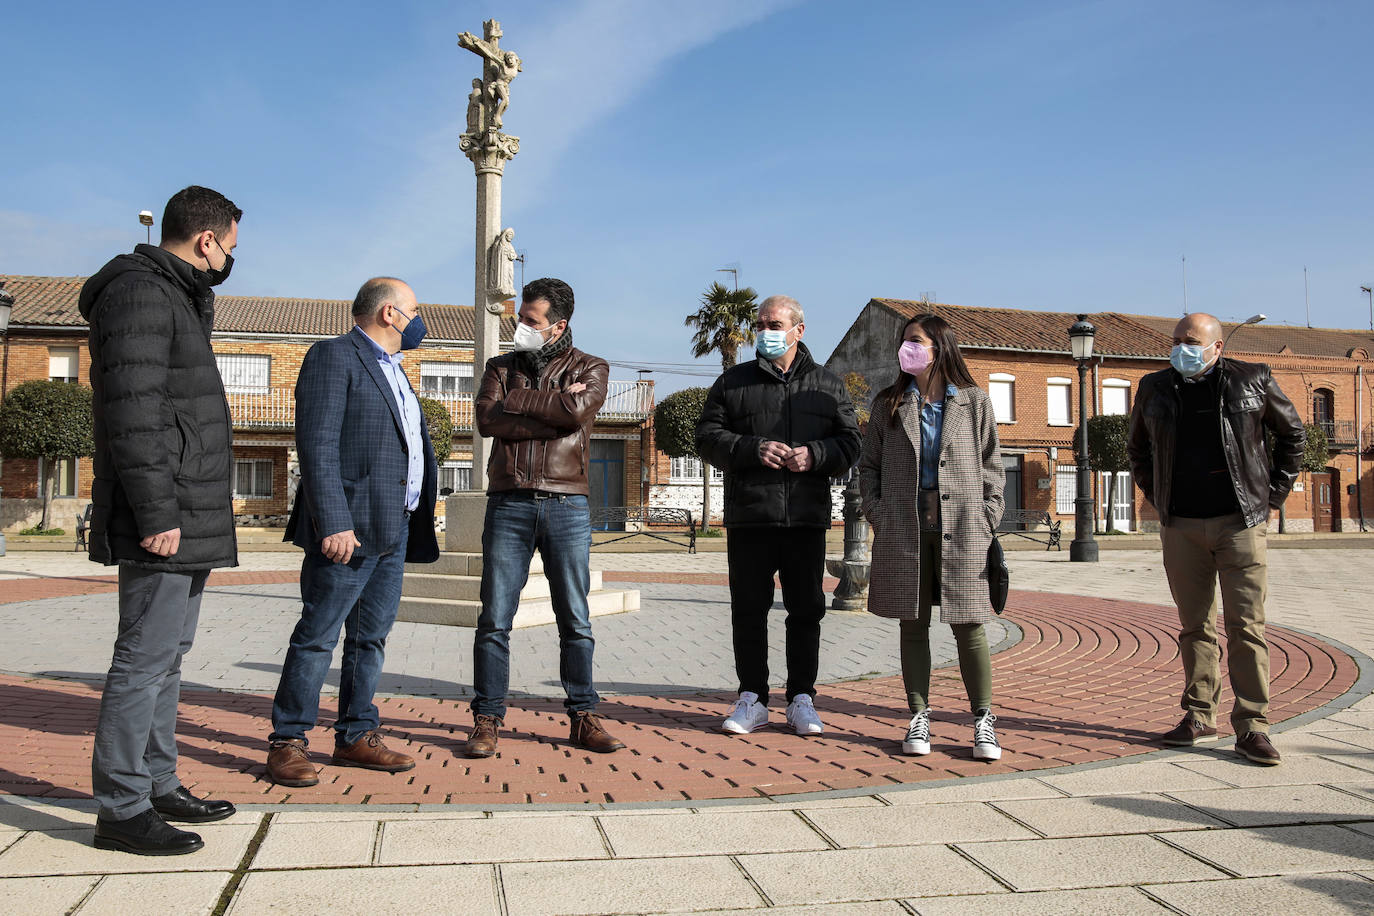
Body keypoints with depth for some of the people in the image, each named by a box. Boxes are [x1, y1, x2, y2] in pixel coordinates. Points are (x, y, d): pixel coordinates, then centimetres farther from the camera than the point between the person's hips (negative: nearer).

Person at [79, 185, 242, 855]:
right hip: (164, 521, -11)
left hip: (187, 520, 11)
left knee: (168, 652, 15)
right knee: (146, 657, -5)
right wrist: (156, 514, -23)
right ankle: (122, 809, 4)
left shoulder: (176, 297, 20)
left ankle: (158, 784, 26)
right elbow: (132, 410, -20)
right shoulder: (138, 292, -11)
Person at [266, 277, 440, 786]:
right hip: (349, 528, -9)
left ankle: (356, 736, 21)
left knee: (371, 636, 12)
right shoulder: (333, 356, -7)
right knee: (317, 636, -2)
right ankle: (287, 742, 9)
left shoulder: (392, 369, 22)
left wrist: (419, 518, 20)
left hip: (395, 530, 9)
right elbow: (317, 446, -16)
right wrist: (334, 524, -23)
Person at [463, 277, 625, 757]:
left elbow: (578, 411, -13)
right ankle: (487, 720, 10)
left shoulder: (590, 368, 9)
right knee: (494, 619, 0)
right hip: (509, 504, 1)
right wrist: (554, 411, -9)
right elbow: (487, 419, -5)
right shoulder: (501, 366, 14)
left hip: (567, 505, -1)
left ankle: (583, 718, 13)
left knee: (576, 621, 4)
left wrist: (517, 400, -5)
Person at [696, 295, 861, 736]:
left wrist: (814, 454, -12)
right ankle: (752, 699, 16)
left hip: (807, 518, 0)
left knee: (806, 610, 5)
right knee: (748, 610, 4)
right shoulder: (733, 382, 10)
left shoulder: (827, 384, 12)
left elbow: (850, 442, 8)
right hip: (748, 517, 0)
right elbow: (707, 437, 3)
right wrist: (752, 449, -13)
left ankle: (801, 700, 17)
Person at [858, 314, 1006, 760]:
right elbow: (869, 466, 11)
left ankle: (983, 720, 14)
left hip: (961, 528, -1)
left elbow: (992, 467, 8)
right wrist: (878, 517, -1)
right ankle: (919, 718, 16)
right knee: (913, 624, 5)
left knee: (968, 624, 0)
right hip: (904, 528, 1)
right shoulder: (889, 404, 10)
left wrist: (986, 522, -1)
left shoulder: (974, 402, 6)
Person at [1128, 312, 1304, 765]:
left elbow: (1292, 434, 14)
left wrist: (1272, 495, 7)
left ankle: (1251, 727, 2)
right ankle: (1199, 718, 17)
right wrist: (1157, 498, 13)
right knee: (1195, 626, 8)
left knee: (1246, 626, -4)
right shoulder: (1155, 388, 8)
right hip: (1181, 527, 2)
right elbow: (1137, 448, 22)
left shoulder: (1253, 380, 2)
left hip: (1240, 523, -2)